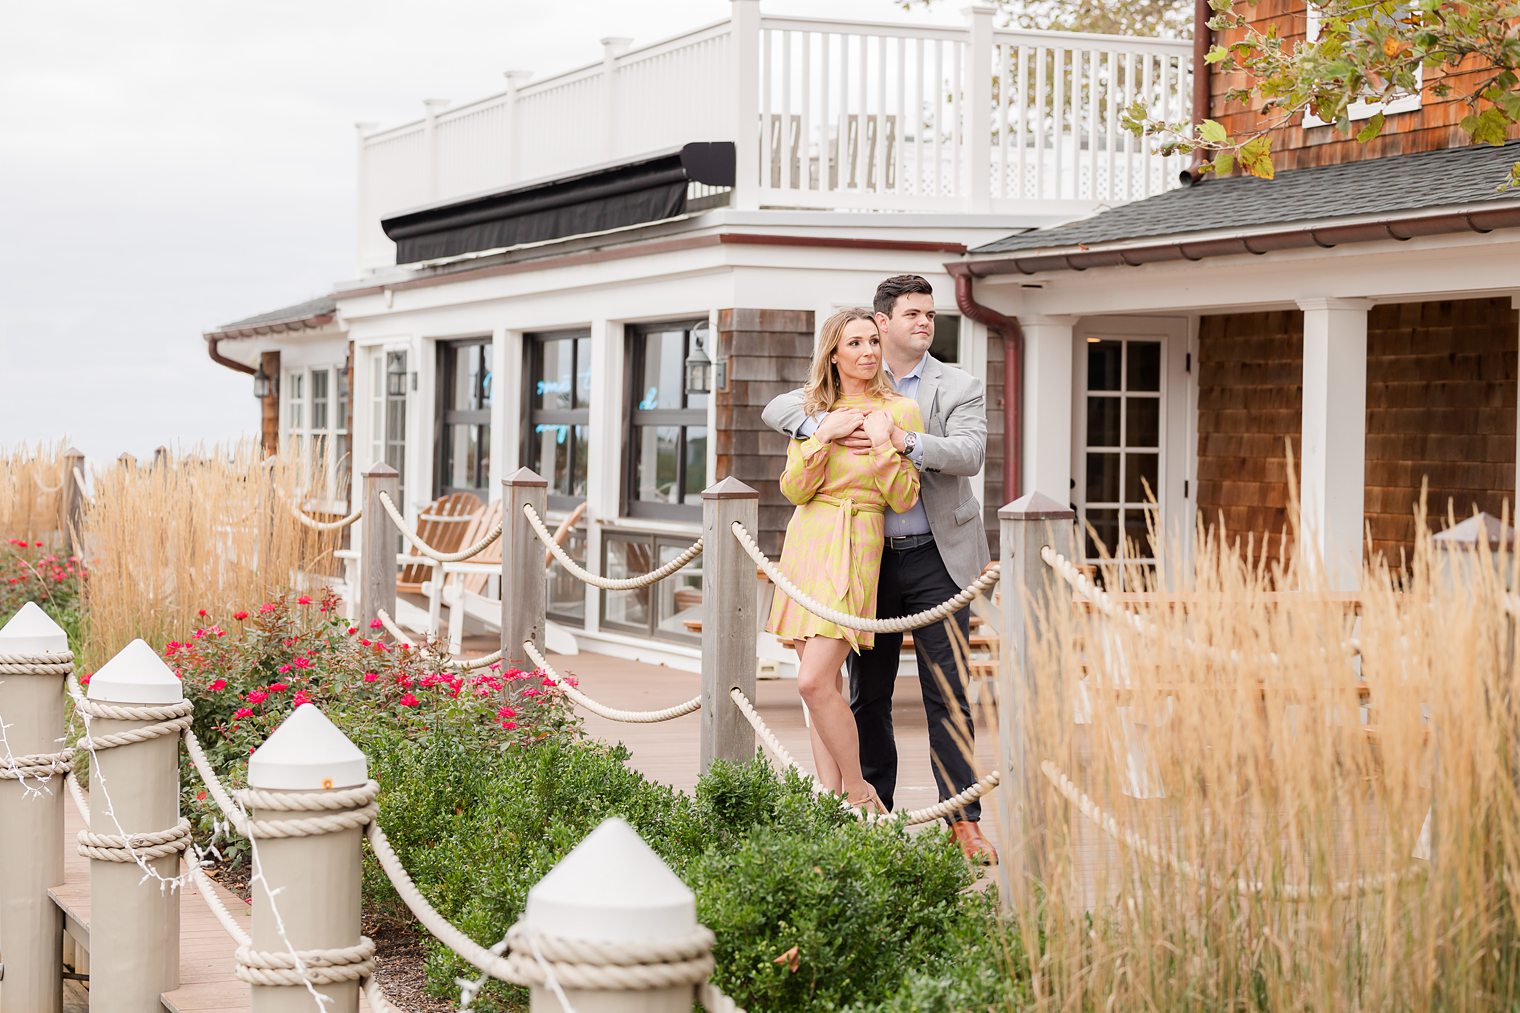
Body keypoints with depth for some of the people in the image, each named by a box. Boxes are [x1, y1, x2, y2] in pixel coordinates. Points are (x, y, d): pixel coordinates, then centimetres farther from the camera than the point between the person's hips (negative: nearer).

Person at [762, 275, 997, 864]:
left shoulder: (958, 387, 4)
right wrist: (823, 425, -17)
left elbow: (969, 453, -12)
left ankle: (964, 821, -3)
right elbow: (777, 410, 3)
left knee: (948, 695, -5)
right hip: (867, 557, 2)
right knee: (868, 695, 7)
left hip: (936, 557, -2)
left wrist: (906, 441, -27)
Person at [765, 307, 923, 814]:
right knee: (821, 682, 3)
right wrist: (824, 436, -7)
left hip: (854, 546, -5)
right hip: (805, 541, 5)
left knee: (814, 681, -16)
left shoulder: (900, 410, 0)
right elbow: (794, 490, 4)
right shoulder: (816, 411, 13)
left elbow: (903, 500, -4)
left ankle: (860, 794, -1)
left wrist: (882, 443, -15)